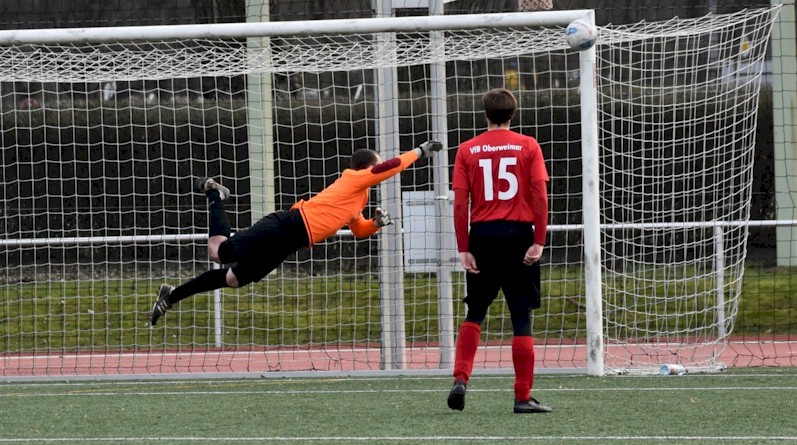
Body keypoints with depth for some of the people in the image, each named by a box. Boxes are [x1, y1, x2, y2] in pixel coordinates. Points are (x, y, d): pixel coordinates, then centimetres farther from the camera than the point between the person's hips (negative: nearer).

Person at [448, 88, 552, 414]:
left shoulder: (467, 150, 3)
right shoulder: (528, 146, 1)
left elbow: (460, 203, -1)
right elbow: (540, 196, -7)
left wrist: (464, 249, 1)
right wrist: (539, 242, -5)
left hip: (482, 236, 1)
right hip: (518, 234, -1)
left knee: (474, 313, 15)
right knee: (521, 317, 3)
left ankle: (460, 380, -3)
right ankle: (523, 397, 3)